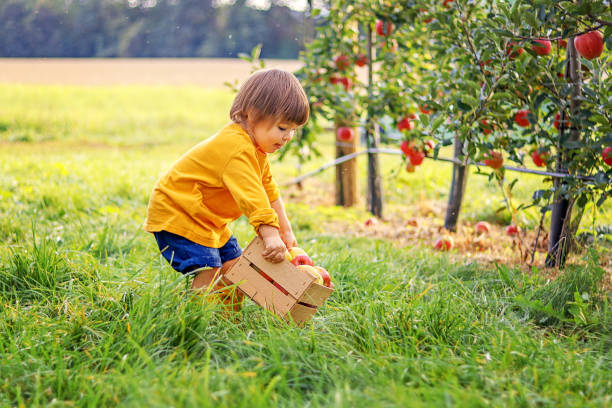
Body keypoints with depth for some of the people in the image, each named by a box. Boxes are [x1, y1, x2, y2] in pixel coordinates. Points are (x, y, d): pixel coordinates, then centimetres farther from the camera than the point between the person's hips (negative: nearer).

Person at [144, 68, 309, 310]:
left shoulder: (257, 149, 7)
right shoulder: (236, 148, -28)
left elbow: (269, 190, 16)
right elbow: (251, 196, -38)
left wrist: (285, 230, 14)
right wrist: (270, 235, -44)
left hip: (208, 220, 10)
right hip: (177, 213, -10)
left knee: (234, 266, 6)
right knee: (208, 273, -20)